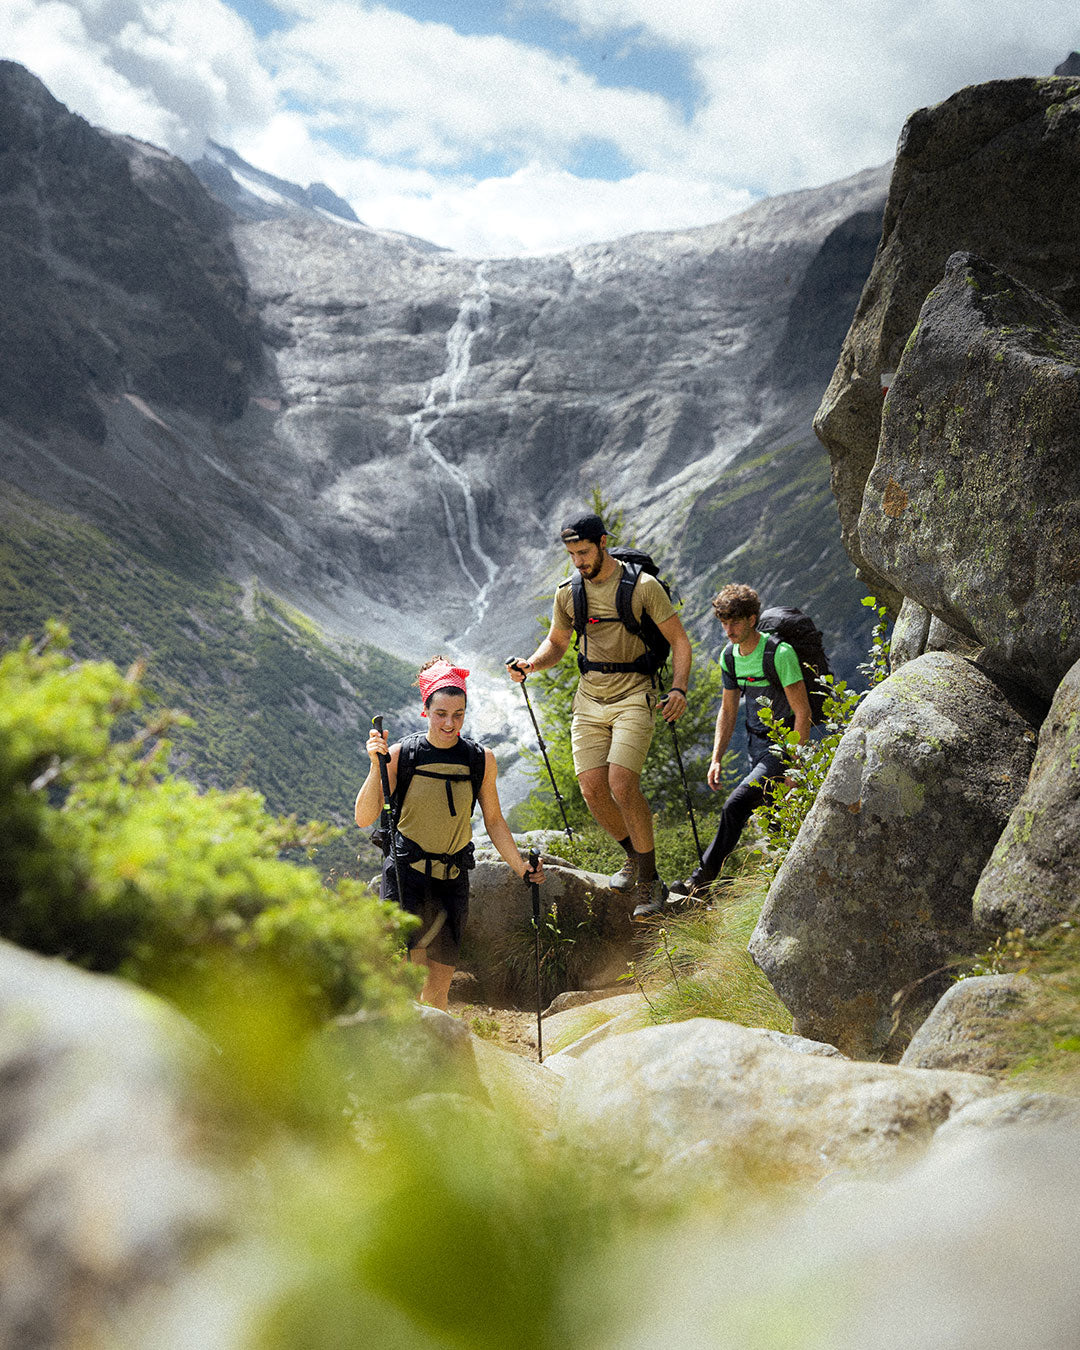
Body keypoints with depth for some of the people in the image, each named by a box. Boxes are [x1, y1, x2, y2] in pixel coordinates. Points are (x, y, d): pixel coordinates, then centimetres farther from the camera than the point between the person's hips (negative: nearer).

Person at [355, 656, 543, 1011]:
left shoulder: (481, 760, 1)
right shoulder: (401, 755, -6)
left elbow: (493, 821, 12)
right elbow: (364, 819, -10)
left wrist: (521, 867, 3)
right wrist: (376, 766, -21)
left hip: (452, 879, 3)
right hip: (405, 873, -3)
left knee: (439, 988, 6)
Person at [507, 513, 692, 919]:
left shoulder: (643, 586, -7)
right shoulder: (568, 592, 6)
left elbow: (679, 641, -3)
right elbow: (556, 643, 19)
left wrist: (678, 689, -18)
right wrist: (531, 664, -2)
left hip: (634, 695, -4)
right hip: (589, 699, 5)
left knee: (621, 784, -20)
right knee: (593, 790, -5)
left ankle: (650, 882, -6)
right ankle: (634, 855, 23)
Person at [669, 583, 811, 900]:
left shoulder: (780, 653, -20)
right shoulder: (730, 657, 2)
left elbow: (803, 712, -18)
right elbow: (728, 711, 13)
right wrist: (716, 759, 5)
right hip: (755, 742, 8)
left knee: (736, 805, -18)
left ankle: (704, 877, -14)